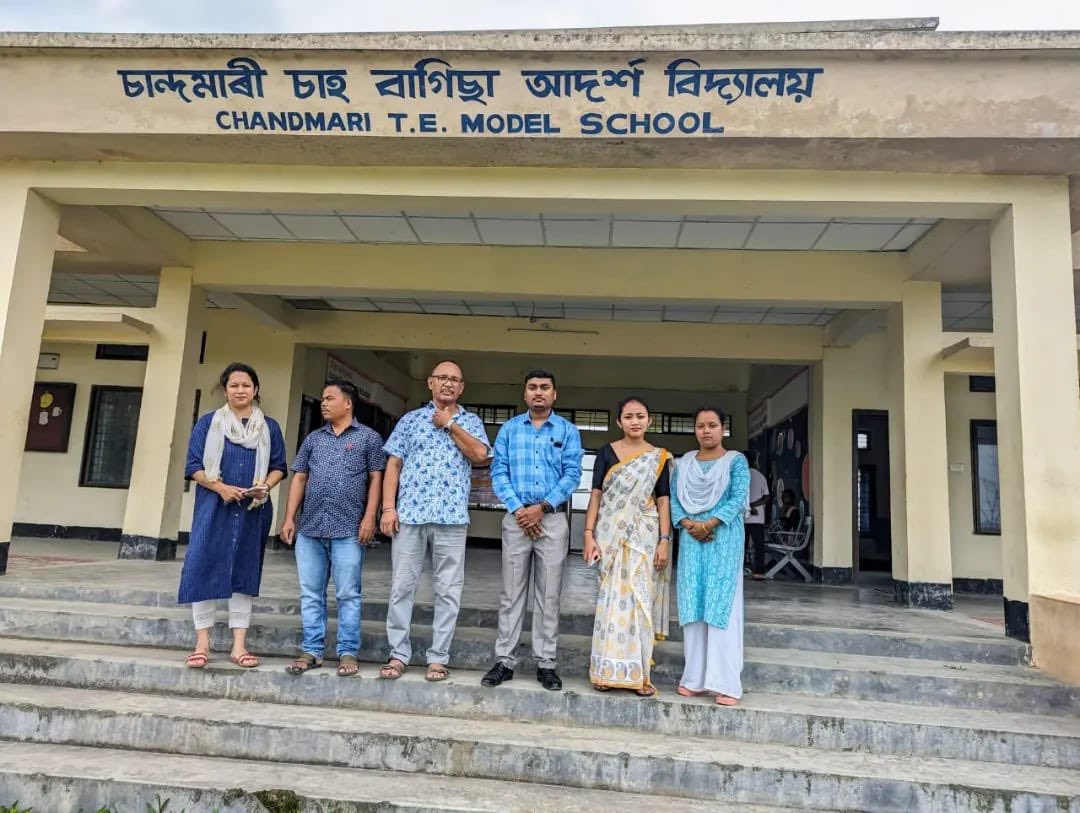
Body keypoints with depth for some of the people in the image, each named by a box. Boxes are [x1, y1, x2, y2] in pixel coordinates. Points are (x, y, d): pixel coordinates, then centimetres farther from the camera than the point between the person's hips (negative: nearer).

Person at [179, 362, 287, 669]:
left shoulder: (269, 427, 9)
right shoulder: (208, 423, 4)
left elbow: (278, 467, 9)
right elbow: (194, 466, 0)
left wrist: (265, 485, -12)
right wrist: (220, 487, -16)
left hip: (253, 510, 1)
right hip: (214, 506, -1)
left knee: (245, 571, 4)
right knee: (204, 567, -5)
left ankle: (239, 645, 10)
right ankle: (202, 643, 6)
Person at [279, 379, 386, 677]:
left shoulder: (369, 437, 4)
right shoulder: (313, 438, 16)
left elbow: (375, 479, 0)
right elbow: (299, 479, 15)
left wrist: (369, 518, -9)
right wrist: (289, 518, 7)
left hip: (348, 530, -4)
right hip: (310, 529, 5)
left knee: (348, 595, 0)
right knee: (311, 594, 8)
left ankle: (348, 653, 8)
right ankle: (312, 651, 17)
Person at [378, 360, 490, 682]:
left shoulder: (470, 421, 11)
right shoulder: (411, 419, 12)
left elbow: (480, 454, -8)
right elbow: (393, 465, 7)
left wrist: (450, 424, -2)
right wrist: (388, 508, -3)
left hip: (451, 516, 0)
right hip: (409, 513, 1)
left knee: (448, 591, 3)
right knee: (402, 586, 4)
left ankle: (438, 658, 13)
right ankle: (398, 654, 15)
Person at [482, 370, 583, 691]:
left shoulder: (568, 431, 6)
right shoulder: (509, 429, 8)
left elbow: (572, 474, -2)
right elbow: (498, 472, 1)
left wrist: (542, 508, -12)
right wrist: (518, 509, -11)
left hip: (553, 519, 0)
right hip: (517, 517, 1)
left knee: (549, 595, 4)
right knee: (511, 592, 3)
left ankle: (546, 662, 11)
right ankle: (504, 660, 10)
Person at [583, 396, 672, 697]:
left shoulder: (659, 458, 6)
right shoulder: (606, 453, 5)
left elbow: (663, 502, 4)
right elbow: (596, 495, 2)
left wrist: (664, 541, -4)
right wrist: (589, 534, -7)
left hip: (644, 536, 0)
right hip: (610, 534, 0)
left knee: (640, 598, 0)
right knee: (611, 598, 2)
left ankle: (639, 672, 10)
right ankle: (608, 669, 11)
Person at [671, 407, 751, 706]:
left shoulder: (736, 461, 3)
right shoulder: (684, 463, 13)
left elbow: (739, 498, -8)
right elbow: (674, 498, 7)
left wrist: (709, 523, -16)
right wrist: (688, 524, -11)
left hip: (724, 539, -3)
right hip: (691, 539, 4)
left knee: (722, 605, -5)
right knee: (693, 605, 4)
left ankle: (726, 682, -1)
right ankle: (695, 677, 11)